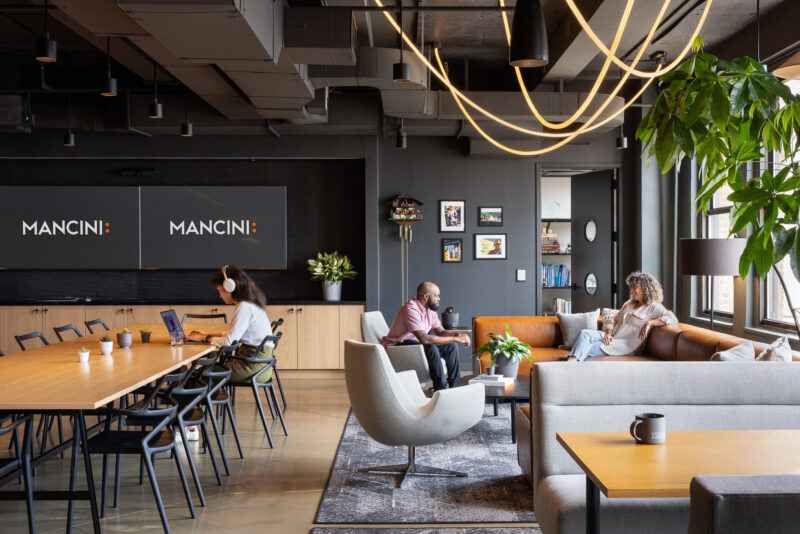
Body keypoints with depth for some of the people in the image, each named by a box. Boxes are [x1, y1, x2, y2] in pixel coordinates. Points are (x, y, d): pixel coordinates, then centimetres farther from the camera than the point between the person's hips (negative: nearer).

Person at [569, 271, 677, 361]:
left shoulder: (654, 307, -1)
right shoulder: (629, 303, 23)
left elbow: (672, 319, -15)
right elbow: (614, 320, 23)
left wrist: (649, 323, -24)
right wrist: (608, 333, 2)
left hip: (626, 345, -7)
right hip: (613, 338, 7)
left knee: (587, 350, -25)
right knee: (585, 333, -22)